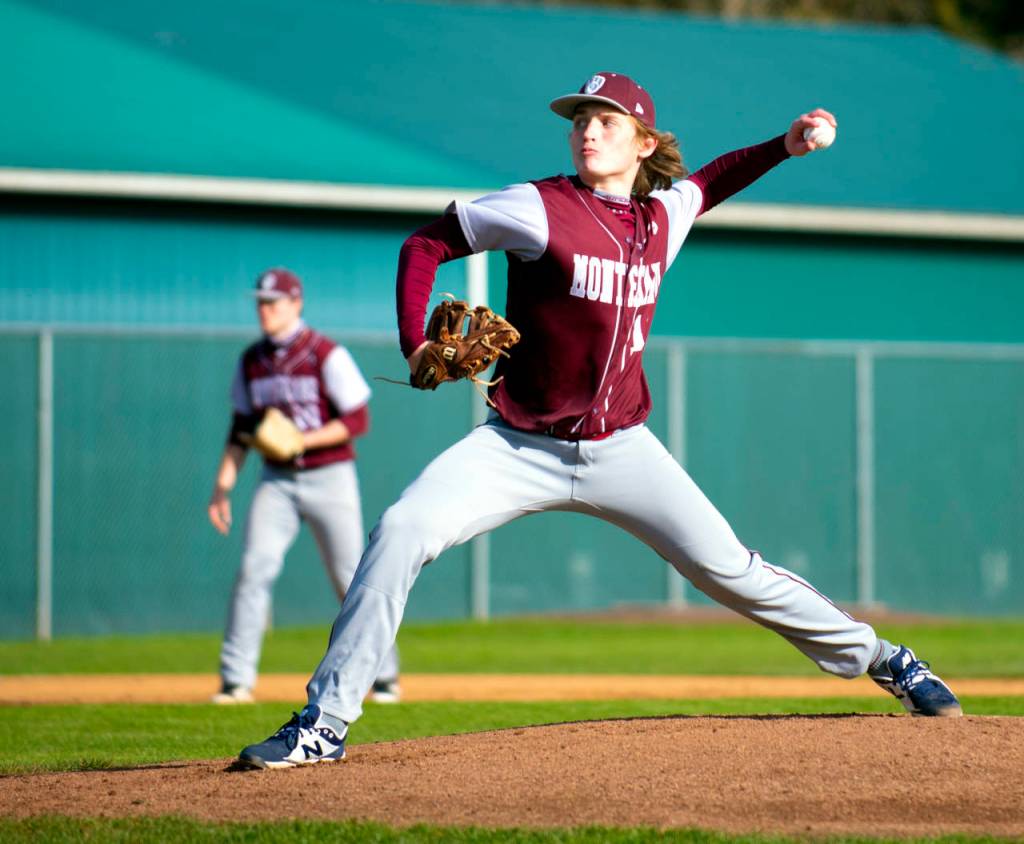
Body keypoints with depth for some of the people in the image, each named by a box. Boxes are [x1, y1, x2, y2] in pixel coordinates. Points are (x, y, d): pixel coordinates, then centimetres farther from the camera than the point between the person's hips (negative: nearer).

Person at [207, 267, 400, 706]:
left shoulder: (326, 355, -9)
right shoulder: (251, 361, 8)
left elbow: (358, 421, -12)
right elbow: (241, 429, 14)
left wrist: (302, 441, -21)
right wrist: (223, 484, 4)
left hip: (329, 477, -4)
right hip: (276, 481, 4)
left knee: (351, 578, 0)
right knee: (254, 568, -11)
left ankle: (383, 675, 15)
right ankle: (236, 680, -10)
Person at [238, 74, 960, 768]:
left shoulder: (665, 214, 4)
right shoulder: (540, 208, -9)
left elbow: (707, 183, 28)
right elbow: (426, 243, -2)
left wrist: (785, 147, 15)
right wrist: (416, 347, -14)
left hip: (622, 451, 3)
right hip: (520, 448, -3)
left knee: (729, 569, -2)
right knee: (402, 531, -23)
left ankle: (876, 657, 19)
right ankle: (326, 723, -17)